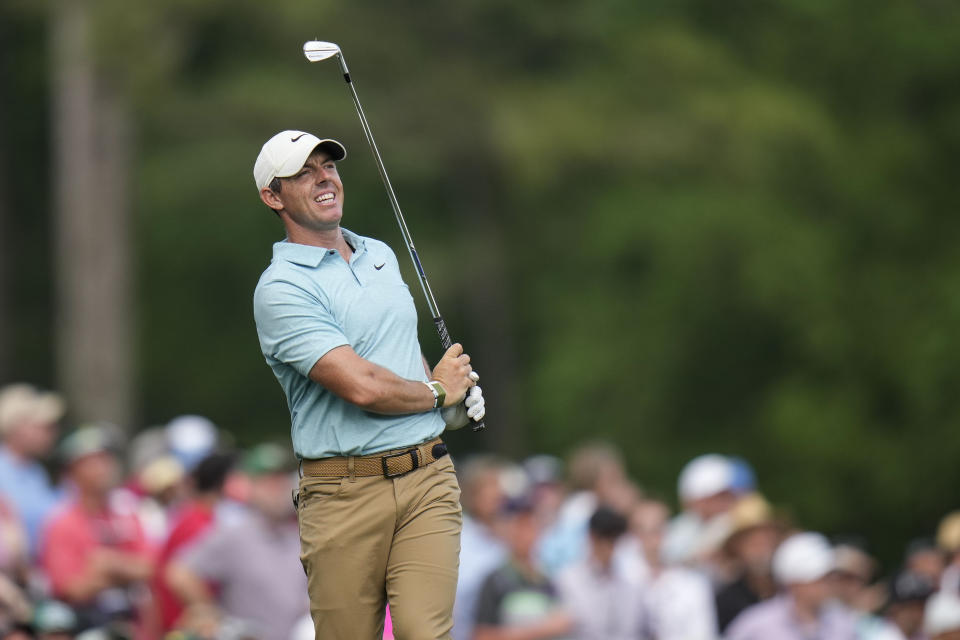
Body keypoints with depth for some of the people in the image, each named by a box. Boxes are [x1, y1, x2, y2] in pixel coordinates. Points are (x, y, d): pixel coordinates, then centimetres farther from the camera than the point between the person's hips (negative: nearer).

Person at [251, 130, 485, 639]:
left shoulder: (381, 255, 17)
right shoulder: (281, 288, -9)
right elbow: (362, 386, -19)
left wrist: (458, 399, 13)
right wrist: (437, 390, -1)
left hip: (428, 479, 5)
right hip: (344, 495, -5)